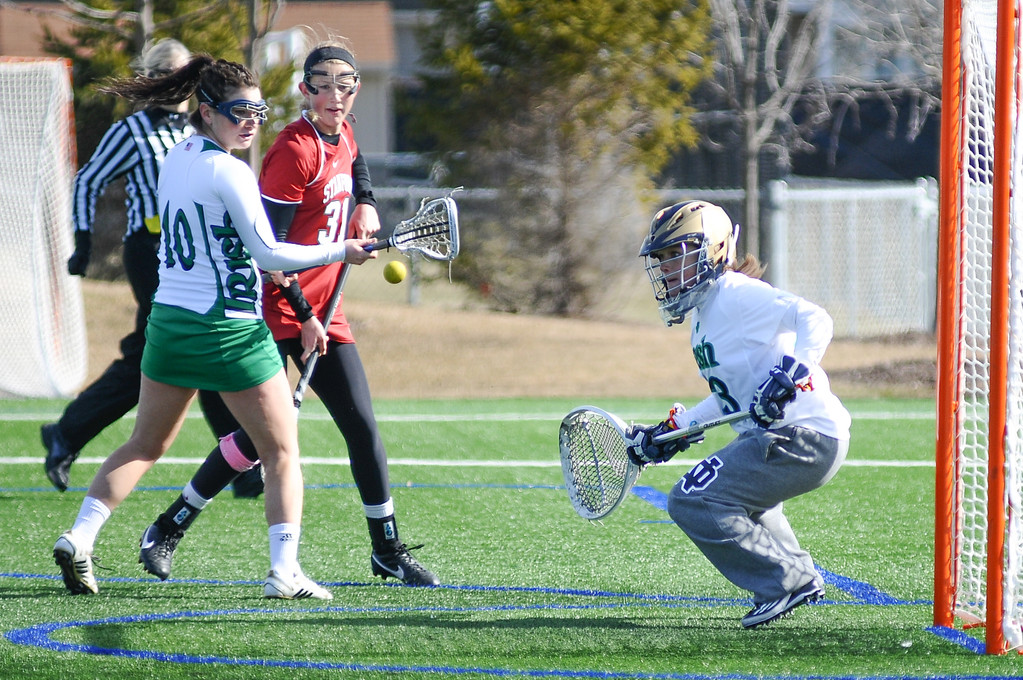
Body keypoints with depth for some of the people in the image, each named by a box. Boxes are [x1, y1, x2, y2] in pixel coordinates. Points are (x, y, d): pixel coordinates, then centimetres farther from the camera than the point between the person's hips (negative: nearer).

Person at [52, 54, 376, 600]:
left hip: (168, 322, 7)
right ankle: (284, 570, -5)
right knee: (281, 452, 3)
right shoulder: (227, 171, -16)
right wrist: (339, 252, -7)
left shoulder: (174, 159, 8)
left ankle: (79, 537, 5)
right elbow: (268, 255, -15)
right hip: (230, 329, -7)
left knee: (145, 443, 17)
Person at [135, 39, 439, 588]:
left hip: (323, 311, 8)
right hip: (277, 311, -8)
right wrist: (304, 315, -17)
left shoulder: (342, 134, 6)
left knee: (362, 426, 4)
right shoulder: (296, 149, -18)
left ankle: (388, 552, 13)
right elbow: (267, 246, -19)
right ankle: (166, 532, 7)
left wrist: (366, 204, 11)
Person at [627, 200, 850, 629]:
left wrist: (790, 375, -37)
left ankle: (785, 583, -11)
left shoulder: (737, 295, -13)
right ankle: (801, 576, 38)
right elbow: (730, 396, 26)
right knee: (737, 494, 38)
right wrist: (673, 431, 23)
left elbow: (814, 319, -25)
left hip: (804, 436, -11)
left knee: (693, 501, -16)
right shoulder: (704, 315, 18)